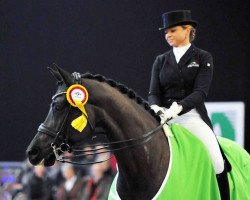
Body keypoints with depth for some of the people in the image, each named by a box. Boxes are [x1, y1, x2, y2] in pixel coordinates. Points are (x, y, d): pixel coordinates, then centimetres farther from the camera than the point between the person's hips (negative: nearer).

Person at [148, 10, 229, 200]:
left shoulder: (203, 57, 5)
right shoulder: (161, 61, 15)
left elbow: (200, 92, -8)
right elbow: (154, 93, 7)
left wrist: (178, 107, -26)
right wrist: (156, 107, -18)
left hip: (192, 115, -3)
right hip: (164, 118, 3)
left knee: (217, 164, -18)